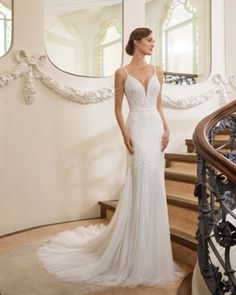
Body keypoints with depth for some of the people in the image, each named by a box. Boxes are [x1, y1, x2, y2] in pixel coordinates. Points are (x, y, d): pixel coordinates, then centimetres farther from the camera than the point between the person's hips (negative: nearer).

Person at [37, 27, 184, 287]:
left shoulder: (157, 72, 14)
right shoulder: (122, 73, 2)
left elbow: (158, 106, 15)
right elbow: (118, 109, 1)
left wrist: (166, 129, 1)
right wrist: (125, 134, -12)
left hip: (156, 129, 5)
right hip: (138, 130, -4)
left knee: (154, 189, 7)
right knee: (140, 189, -5)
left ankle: (151, 254, 23)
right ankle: (138, 258, 11)